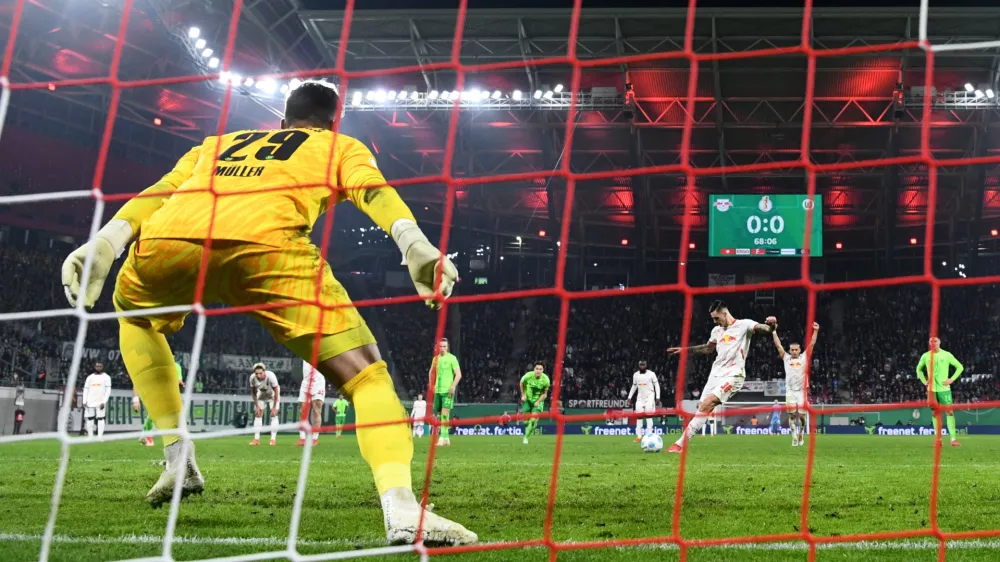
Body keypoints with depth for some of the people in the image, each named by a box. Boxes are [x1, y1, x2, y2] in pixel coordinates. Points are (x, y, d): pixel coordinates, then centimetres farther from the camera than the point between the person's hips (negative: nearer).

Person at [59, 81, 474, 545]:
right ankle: (401, 509, -21)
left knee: (134, 314, 38)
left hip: (169, 236, 4)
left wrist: (104, 243, 15)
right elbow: (372, 190, 11)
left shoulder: (218, 143, 43)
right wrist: (415, 244, -5)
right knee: (366, 374, 2)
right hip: (262, 242, -4)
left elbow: (160, 191, 26)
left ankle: (178, 457, 29)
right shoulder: (341, 146, 33)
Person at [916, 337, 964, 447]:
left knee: (949, 412, -9)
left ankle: (953, 439, -10)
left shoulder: (946, 355, -2)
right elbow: (919, 369, 21)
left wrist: (951, 379, -5)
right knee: (935, 413, 5)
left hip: (944, 388, -2)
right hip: (932, 389, 2)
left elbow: (960, 367, 4)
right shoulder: (925, 356, 4)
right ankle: (938, 439, 9)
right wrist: (924, 381, 8)